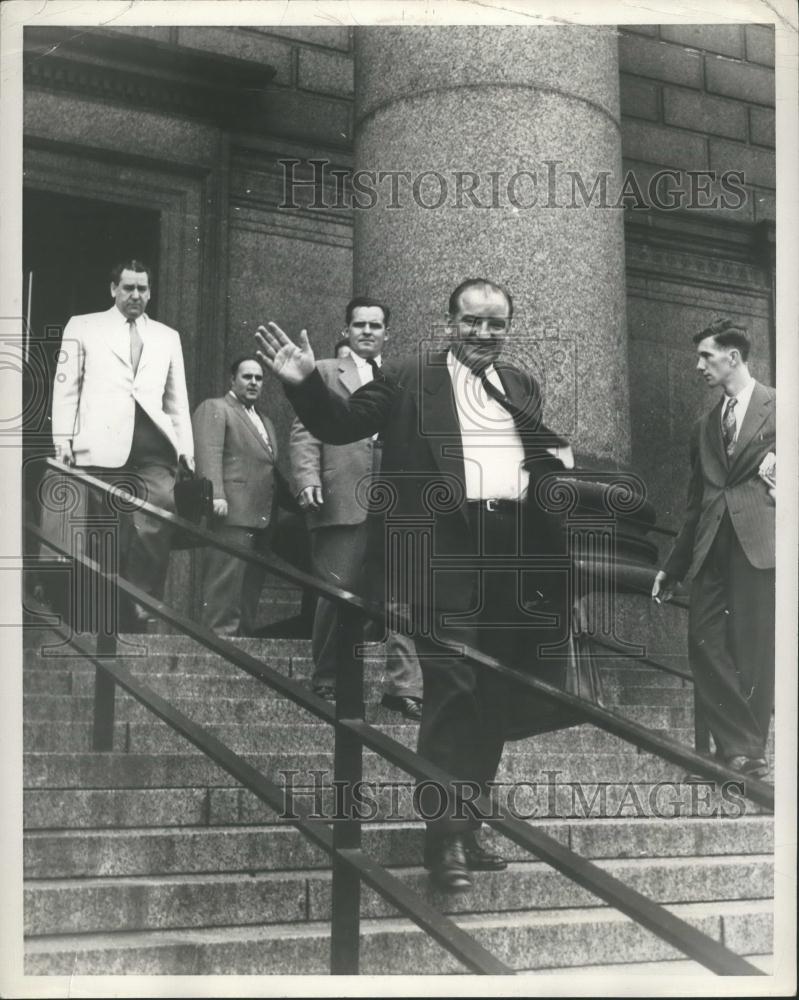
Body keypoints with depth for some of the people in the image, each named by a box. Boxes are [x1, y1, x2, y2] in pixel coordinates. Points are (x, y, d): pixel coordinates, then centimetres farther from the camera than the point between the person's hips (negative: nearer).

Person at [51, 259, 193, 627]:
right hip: (104, 445, -2)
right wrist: (63, 438, -2)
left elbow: (177, 396, 20)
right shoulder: (83, 327, 14)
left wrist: (186, 445, 11)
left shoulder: (168, 337, 21)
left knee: (155, 527, -12)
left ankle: (143, 606, -6)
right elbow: (66, 386, 8)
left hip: (155, 445, 2)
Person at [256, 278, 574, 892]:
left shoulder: (523, 387, 18)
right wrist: (306, 383, -17)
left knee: (495, 699, 10)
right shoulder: (410, 381, 3)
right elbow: (342, 424, 0)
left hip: (513, 557, 5)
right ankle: (445, 834, -2)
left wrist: (561, 462, 1)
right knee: (452, 690, -9)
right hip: (446, 549, -5)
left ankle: (470, 824, 21)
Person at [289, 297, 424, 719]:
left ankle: (405, 685, -1)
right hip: (342, 501, -2)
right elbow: (304, 431, 4)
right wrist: (308, 478, -10)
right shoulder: (324, 372, 11)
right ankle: (326, 680, 17)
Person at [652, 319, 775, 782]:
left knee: (754, 649, -2)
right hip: (712, 548, 5)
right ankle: (737, 743, 6)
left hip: (759, 540, -5)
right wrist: (674, 567, 19)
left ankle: (750, 749, 10)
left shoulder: (778, 409, 3)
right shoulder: (705, 426, 19)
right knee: (704, 641, -3)